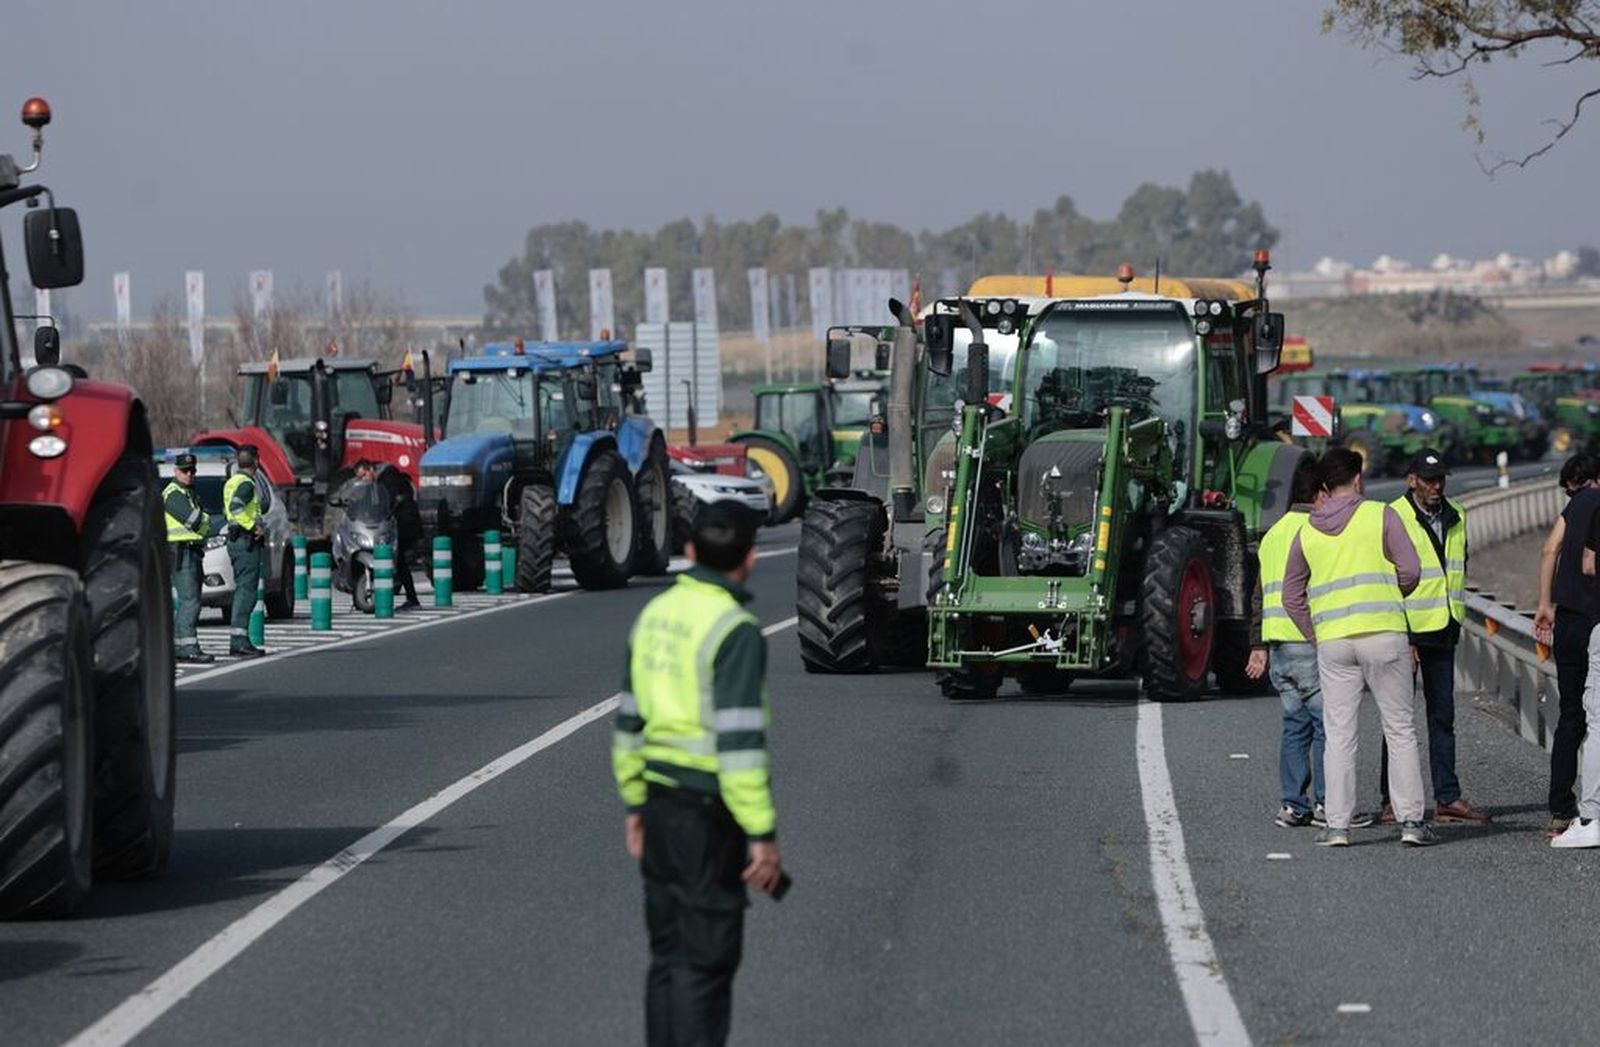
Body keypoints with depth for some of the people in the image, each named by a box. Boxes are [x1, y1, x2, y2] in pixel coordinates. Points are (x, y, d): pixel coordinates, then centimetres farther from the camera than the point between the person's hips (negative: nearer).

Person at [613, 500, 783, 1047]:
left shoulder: (655, 614, 7)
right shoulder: (735, 631, -18)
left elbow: (629, 720, 14)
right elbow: (740, 741, -22)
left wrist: (635, 804, 22)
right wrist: (763, 835, -19)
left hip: (661, 802, 8)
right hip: (711, 815, -8)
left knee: (670, 954, 15)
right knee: (706, 960, -3)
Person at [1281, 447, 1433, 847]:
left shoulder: (1307, 533, 11)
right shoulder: (1381, 515, 0)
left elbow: (1292, 596, 15)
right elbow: (1410, 570, -2)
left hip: (1332, 641, 2)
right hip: (1383, 633, -2)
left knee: (1338, 735, 5)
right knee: (1400, 730, 4)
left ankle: (1337, 825, 1)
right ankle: (1411, 820, 1)